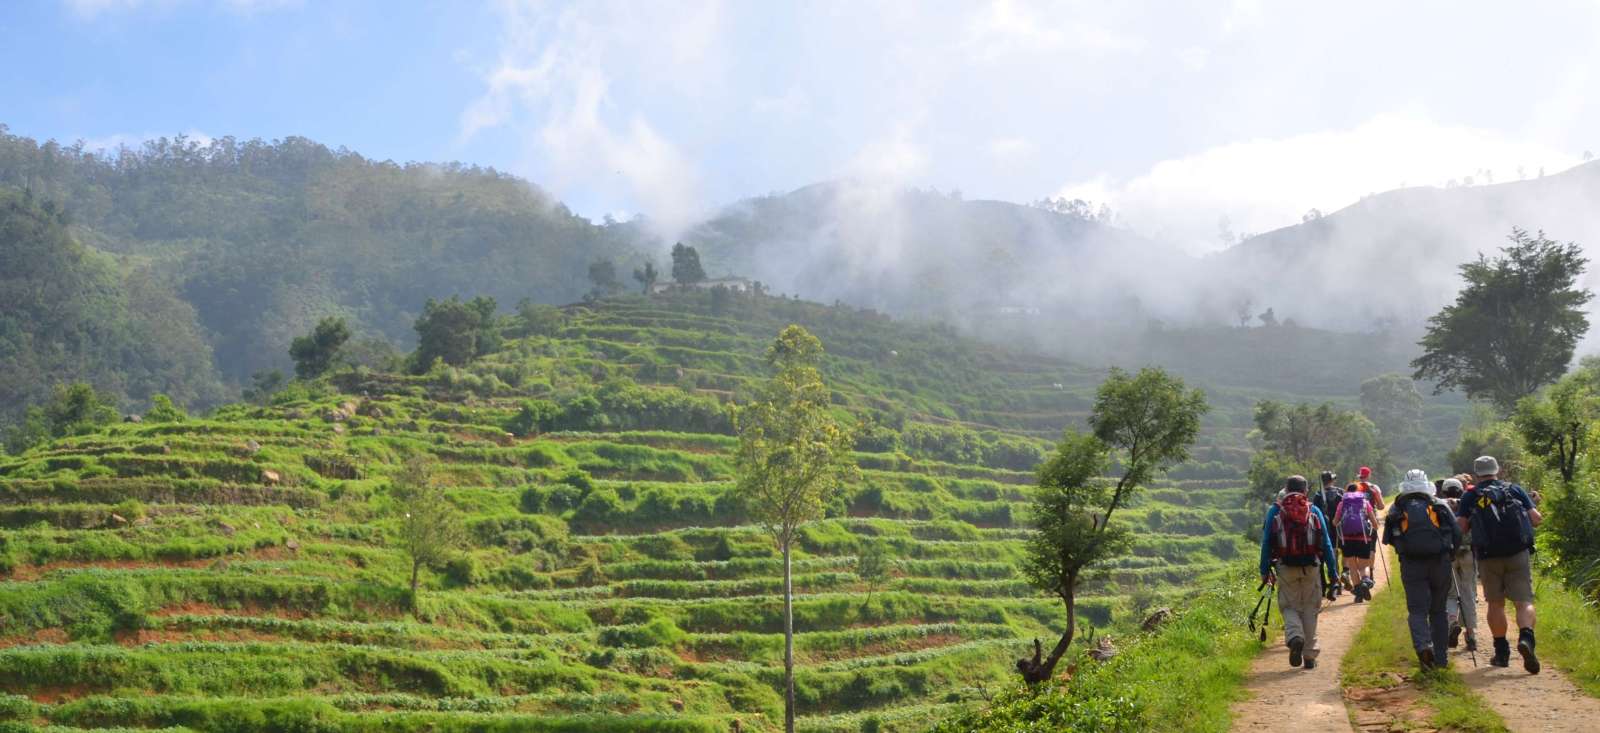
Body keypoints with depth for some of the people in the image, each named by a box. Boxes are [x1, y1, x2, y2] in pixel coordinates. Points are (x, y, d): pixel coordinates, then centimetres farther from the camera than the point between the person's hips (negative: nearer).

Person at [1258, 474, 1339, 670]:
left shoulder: (1275, 511, 4)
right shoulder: (1314, 511, 5)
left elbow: (1266, 542, 1)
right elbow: (1326, 544, 4)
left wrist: (1265, 570, 5)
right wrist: (1332, 572, 7)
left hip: (1286, 567, -1)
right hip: (1311, 568, 1)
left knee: (1289, 607, 11)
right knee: (1310, 609, 9)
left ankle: (1295, 637, -18)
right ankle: (1309, 655, 10)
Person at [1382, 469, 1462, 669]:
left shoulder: (1397, 508, 10)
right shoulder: (1440, 505, 9)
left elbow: (1388, 539, 10)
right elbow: (1457, 533, 4)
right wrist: (1450, 555, 19)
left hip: (1411, 565, -1)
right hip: (1440, 563, 1)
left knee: (1417, 609, 0)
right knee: (1438, 610, 12)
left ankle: (1423, 645, -27)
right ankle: (1440, 658, 15)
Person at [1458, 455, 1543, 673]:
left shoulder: (1470, 496, 4)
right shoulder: (1515, 490, 7)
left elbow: (1462, 529, 1)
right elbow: (1536, 519, 4)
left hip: (1488, 557, 0)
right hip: (1519, 554, 0)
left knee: (1495, 604, 12)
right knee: (1524, 602, -2)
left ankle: (1501, 652, 15)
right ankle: (1526, 638, -28)